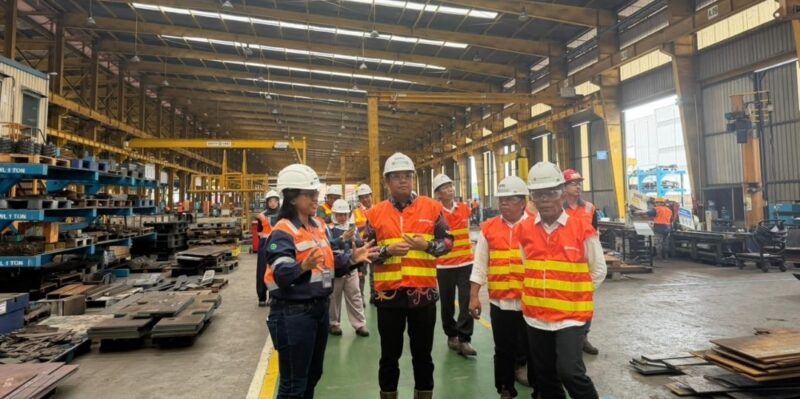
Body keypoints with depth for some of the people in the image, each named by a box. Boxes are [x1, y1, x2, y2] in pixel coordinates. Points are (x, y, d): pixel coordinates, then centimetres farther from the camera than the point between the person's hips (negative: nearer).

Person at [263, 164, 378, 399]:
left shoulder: (319, 225, 8)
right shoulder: (283, 232, -18)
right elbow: (281, 275, -28)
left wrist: (352, 257, 0)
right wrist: (304, 266, -46)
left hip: (319, 308, 8)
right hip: (293, 313, -8)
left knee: (313, 374, 23)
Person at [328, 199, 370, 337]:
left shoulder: (352, 227, 6)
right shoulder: (329, 228, -8)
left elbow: (361, 244, 0)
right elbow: (328, 245, -22)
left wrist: (354, 239, -21)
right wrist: (343, 238, -33)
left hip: (351, 268, 3)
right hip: (335, 269, -3)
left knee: (355, 297, 6)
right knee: (334, 298, 10)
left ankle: (360, 324, 11)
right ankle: (334, 324, 24)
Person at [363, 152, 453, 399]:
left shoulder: (432, 207, 0)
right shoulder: (375, 214, 1)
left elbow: (448, 241, 4)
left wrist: (427, 246, -14)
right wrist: (388, 251, -16)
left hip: (423, 293, 0)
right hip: (389, 294, 0)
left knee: (423, 354, 15)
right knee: (389, 356, 14)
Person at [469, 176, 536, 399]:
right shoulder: (488, 228, 2)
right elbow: (480, 265, 5)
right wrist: (474, 297, 1)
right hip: (499, 302, 2)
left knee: (533, 350, 11)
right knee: (504, 350, 15)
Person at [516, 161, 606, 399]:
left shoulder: (582, 228, -10)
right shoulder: (524, 230, -1)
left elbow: (598, 270, 0)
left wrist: (577, 294, 1)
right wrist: (535, 293, 6)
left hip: (571, 314, -4)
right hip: (536, 316, 4)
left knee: (569, 371, -16)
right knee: (545, 376, 15)